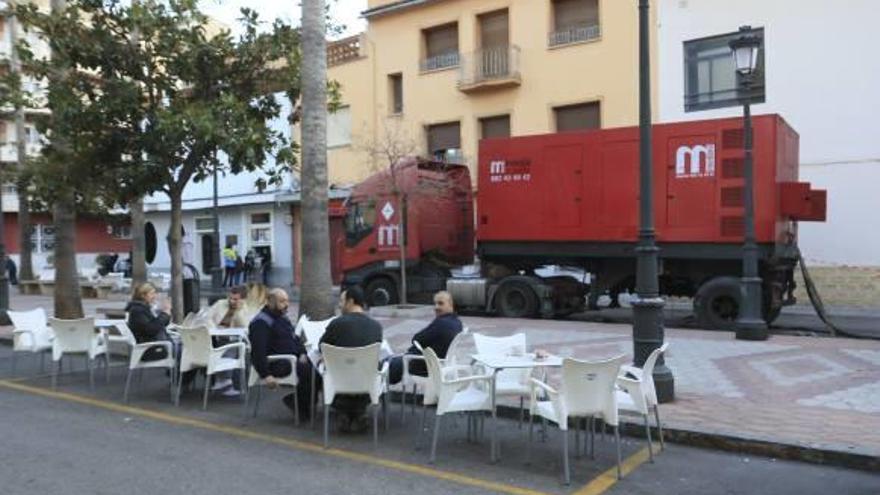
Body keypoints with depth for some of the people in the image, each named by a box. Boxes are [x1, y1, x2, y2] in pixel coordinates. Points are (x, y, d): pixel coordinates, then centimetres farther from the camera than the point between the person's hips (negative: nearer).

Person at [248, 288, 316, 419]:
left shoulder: (283, 317, 17)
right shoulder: (261, 323, -13)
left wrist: (302, 353, 3)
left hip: (292, 358, 10)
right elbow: (258, 352, -21)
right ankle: (302, 407, -7)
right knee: (307, 369, -26)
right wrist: (266, 375, -27)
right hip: (275, 364, -10)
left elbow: (295, 338, 24)